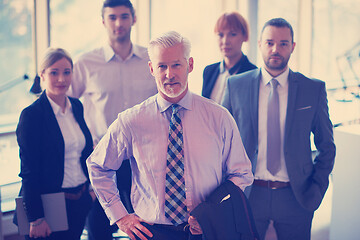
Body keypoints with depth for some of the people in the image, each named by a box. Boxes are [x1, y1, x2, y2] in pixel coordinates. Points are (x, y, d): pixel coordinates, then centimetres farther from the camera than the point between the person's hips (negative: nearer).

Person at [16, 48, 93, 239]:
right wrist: (36, 218, -14)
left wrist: (92, 187, 13)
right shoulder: (31, 115, -13)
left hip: (80, 200, 6)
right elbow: (28, 170, -14)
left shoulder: (77, 106, 6)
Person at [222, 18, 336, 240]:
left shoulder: (314, 89, 0)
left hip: (296, 197, 0)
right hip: (247, 196, 0)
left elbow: (327, 147, 6)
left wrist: (316, 189, -2)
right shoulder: (236, 86, 0)